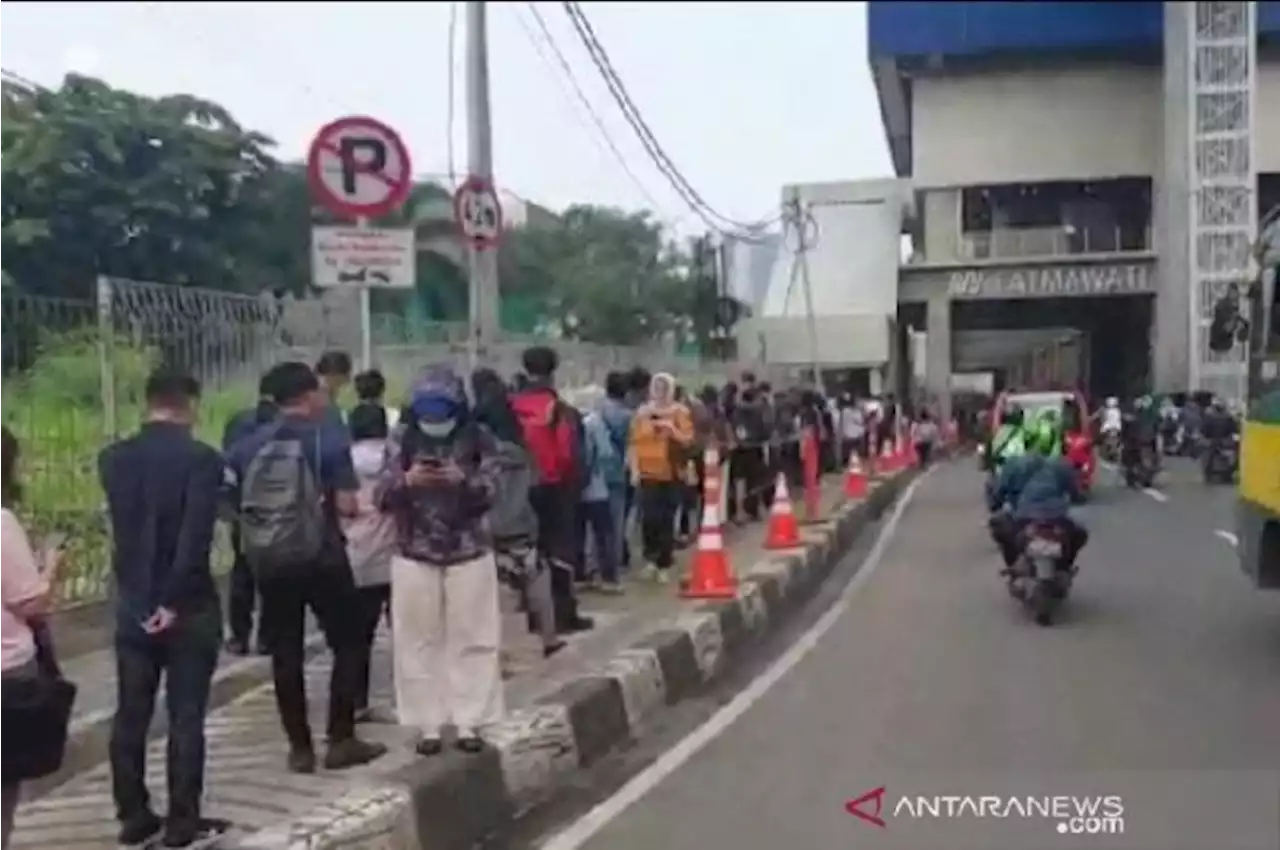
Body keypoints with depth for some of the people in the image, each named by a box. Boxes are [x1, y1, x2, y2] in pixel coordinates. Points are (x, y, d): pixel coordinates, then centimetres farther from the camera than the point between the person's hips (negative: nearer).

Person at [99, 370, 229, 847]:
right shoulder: (201, 458, -13)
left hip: (132, 604, 5)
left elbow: (121, 527, 13)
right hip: (188, 606, -4)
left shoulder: (113, 458, 3)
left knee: (130, 715, 12)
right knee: (185, 716, 3)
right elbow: (196, 538, -19)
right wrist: (173, 602, -15)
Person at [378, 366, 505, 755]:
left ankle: (469, 723, 13)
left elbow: (491, 491, -8)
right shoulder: (402, 439, 0)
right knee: (420, 642, 4)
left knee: (472, 640, 4)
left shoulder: (478, 437, -3)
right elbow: (384, 497, -5)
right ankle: (429, 726, 13)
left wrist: (463, 480, -28)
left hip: (469, 554, 0)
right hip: (415, 555, 1)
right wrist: (406, 481, -26)